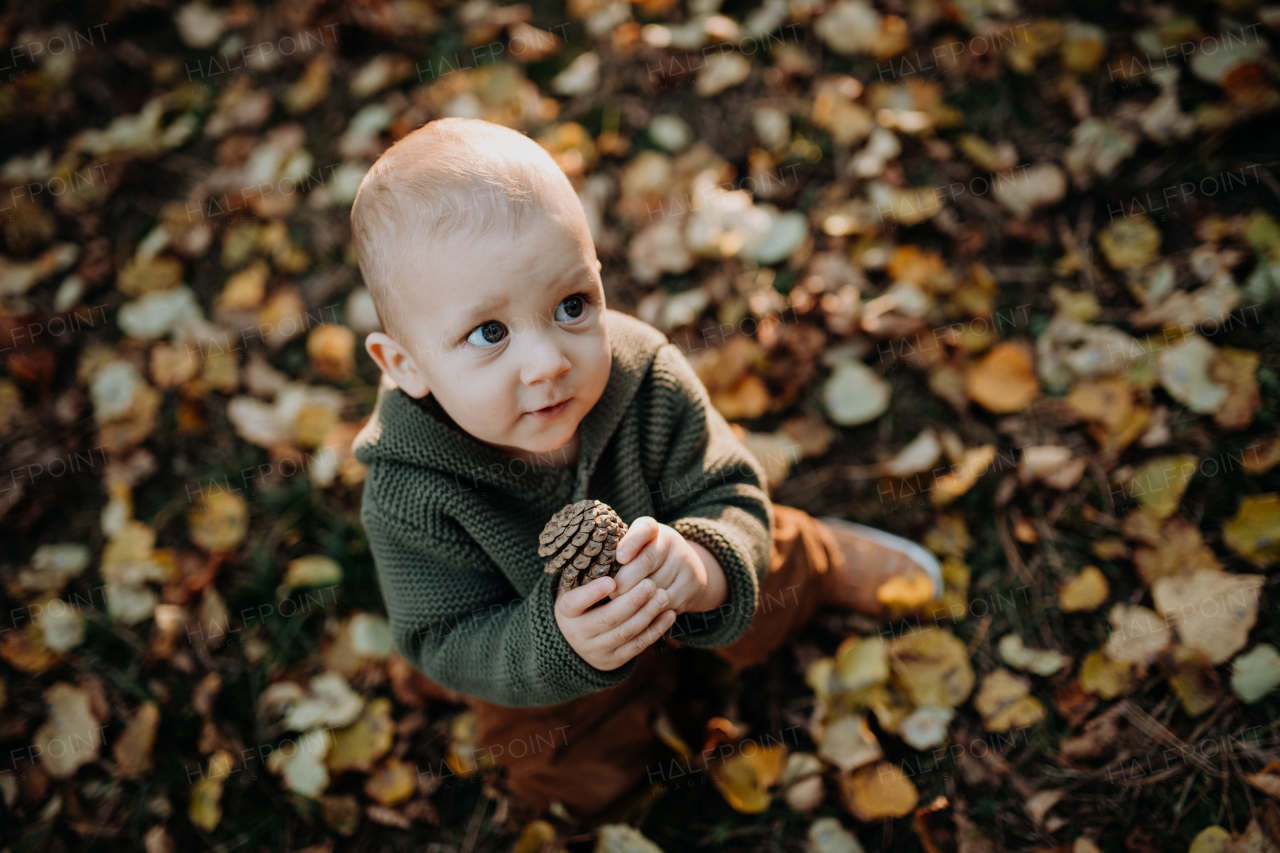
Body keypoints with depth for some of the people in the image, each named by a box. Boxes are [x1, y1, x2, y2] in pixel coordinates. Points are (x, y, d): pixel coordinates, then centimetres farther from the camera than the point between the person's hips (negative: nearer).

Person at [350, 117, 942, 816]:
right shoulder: (409, 496, -36)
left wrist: (705, 563, -48)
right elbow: (447, 648, -28)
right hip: (537, 659, 0)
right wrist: (554, 645, -47)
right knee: (582, 779, 12)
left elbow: (732, 498, -24)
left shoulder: (649, 384, -32)